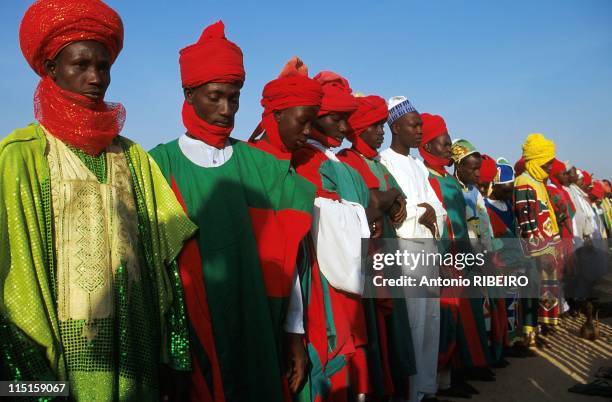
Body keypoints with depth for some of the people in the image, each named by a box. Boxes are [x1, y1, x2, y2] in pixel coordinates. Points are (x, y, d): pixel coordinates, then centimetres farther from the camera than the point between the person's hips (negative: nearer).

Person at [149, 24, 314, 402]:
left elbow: (283, 257, 4)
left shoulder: (262, 167, 4)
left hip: (259, 337, 2)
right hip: (189, 337, -2)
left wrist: (295, 331, 4)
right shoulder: (159, 165, -2)